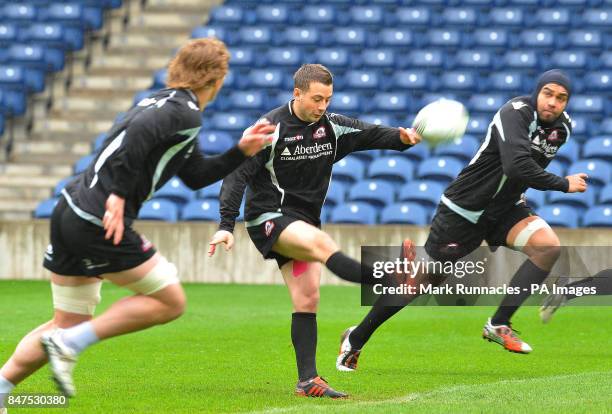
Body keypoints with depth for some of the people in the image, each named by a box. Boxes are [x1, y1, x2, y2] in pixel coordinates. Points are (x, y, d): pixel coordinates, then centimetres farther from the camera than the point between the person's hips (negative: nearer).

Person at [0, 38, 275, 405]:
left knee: (68, 323, 17)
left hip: (70, 210, 9)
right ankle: (67, 345, -4)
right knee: (171, 302, 3)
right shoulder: (186, 113, -9)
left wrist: (242, 152, 23)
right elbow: (139, 131, -29)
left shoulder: (165, 101, 21)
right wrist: (119, 194, -26)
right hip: (99, 223, -9)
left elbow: (196, 176, 29)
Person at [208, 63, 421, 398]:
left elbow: (373, 135, 3)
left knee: (307, 299, -1)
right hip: (268, 217, -7)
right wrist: (227, 225, -21)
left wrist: (402, 138, -21)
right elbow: (238, 174, -13)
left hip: (303, 222, 7)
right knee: (319, 241, -33)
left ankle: (307, 380, 0)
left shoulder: (332, 126, 4)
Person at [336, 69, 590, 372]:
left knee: (548, 246, -21)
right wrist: (563, 185, -28)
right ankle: (356, 339, 20)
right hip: (465, 209, -6)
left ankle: (498, 325, -11)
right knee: (426, 278, 1)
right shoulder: (516, 113, -23)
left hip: (504, 209, 6)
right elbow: (516, 166, -38)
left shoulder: (562, 127, -1)